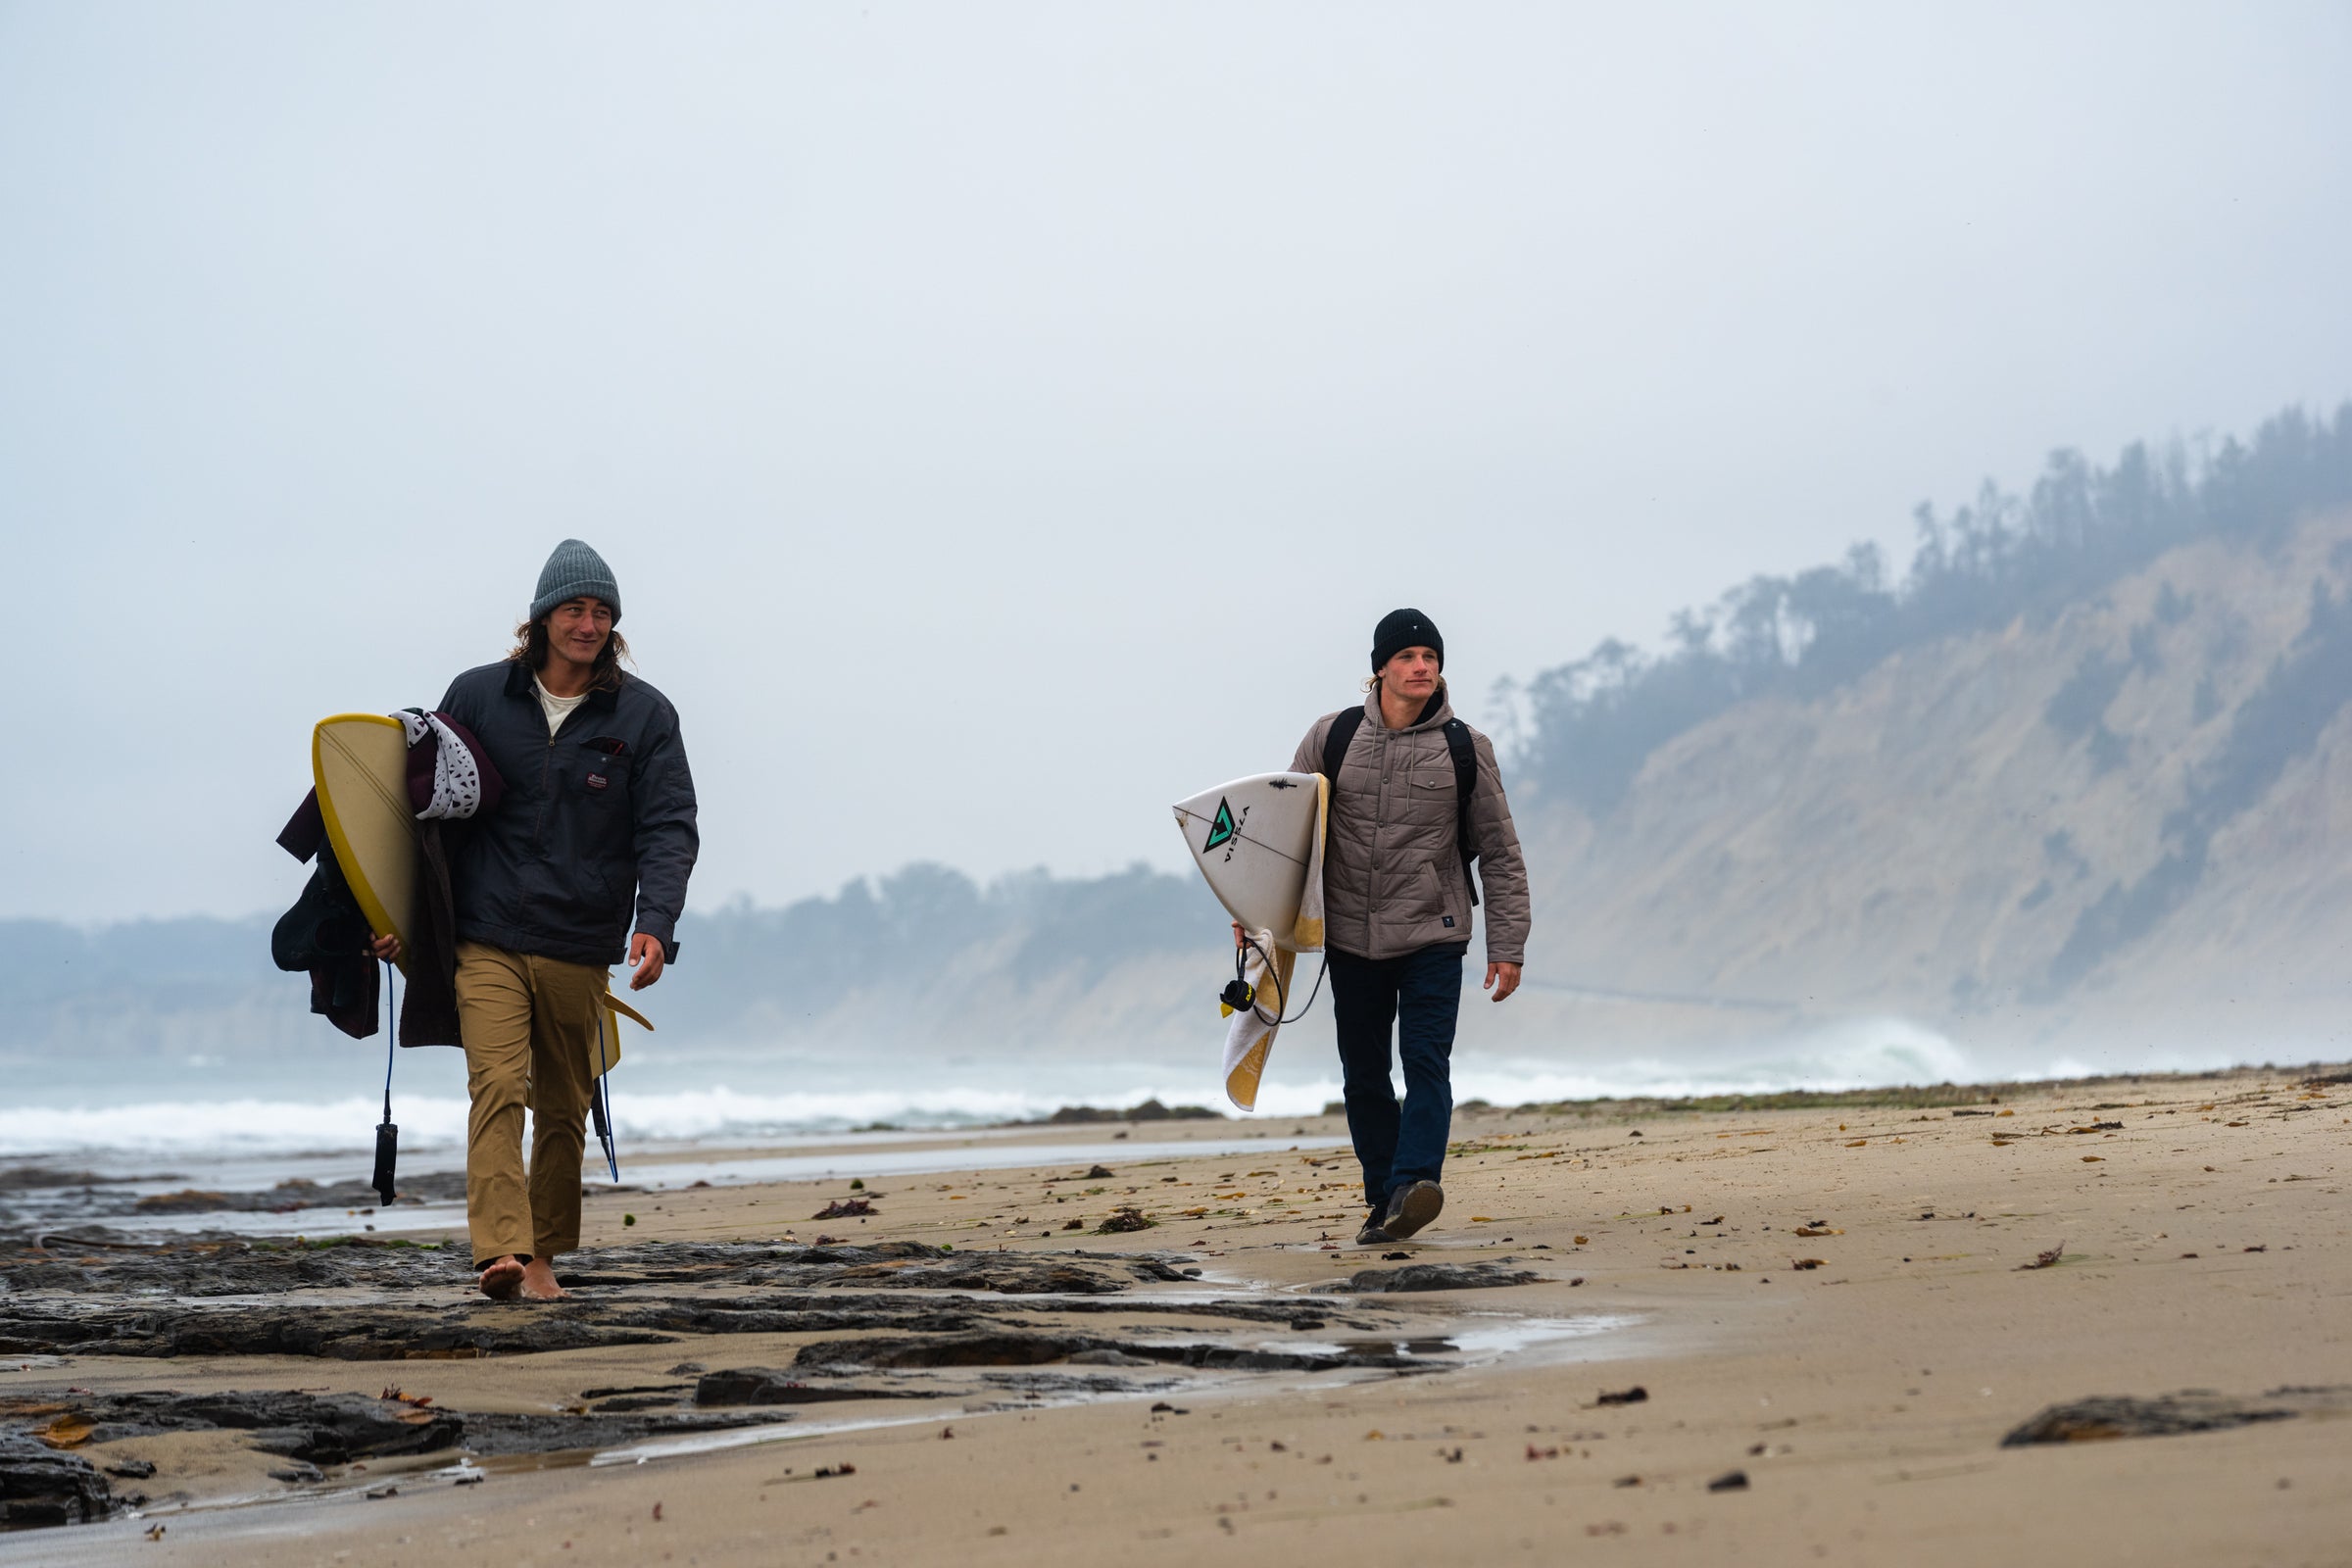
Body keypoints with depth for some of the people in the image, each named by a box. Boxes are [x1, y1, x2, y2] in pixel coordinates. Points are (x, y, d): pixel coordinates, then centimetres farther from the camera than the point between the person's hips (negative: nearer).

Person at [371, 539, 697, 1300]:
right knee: (497, 1087, -17)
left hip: (581, 950, 1)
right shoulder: (477, 696, 4)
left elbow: (668, 830, -3)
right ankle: (502, 1252, -26)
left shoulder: (645, 716, 2)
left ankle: (544, 1253, 22)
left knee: (563, 1108, 9)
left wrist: (655, 924, -18)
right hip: (488, 939, -1)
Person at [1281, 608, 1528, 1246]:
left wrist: (1507, 947, 0)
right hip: (1351, 941, 2)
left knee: (1427, 1063, -16)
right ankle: (1384, 1203, 11)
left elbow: (1500, 855, 5)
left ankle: (1413, 1183, -29)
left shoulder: (1466, 749, 1)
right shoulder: (1332, 738, 4)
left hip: (1433, 937, -2)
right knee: (1363, 1077, 5)